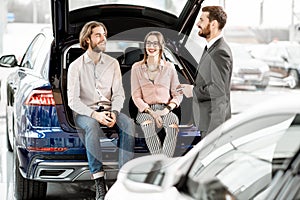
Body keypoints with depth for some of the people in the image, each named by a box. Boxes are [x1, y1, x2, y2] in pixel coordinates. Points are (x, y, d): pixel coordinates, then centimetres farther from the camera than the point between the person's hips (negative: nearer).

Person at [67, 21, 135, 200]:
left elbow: (119, 94, 6)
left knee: (128, 124, -28)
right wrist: (94, 114, -23)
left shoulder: (113, 63, 11)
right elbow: (73, 100, -8)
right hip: (85, 112, -3)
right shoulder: (76, 66, 0)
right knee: (92, 126, -37)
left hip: (108, 110, 3)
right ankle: (100, 182, -40)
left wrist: (114, 113, -15)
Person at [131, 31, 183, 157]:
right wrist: (151, 112, -13)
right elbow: (136, 96, 3)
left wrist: (167, 109, -10)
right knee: (148, 123, -37)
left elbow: (178, 95, 9)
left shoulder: (169, 68, 10)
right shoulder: (137, 68, 8)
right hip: (145, 110, 0)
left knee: (173, 121, -35)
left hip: (165, 110, 1)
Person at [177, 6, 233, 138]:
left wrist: (193, 91, -14)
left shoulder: (220, 52, -20)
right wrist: (192, 87, 7)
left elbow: (218, 88, -25)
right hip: (207, 118, 10)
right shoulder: (211, 48, 13)